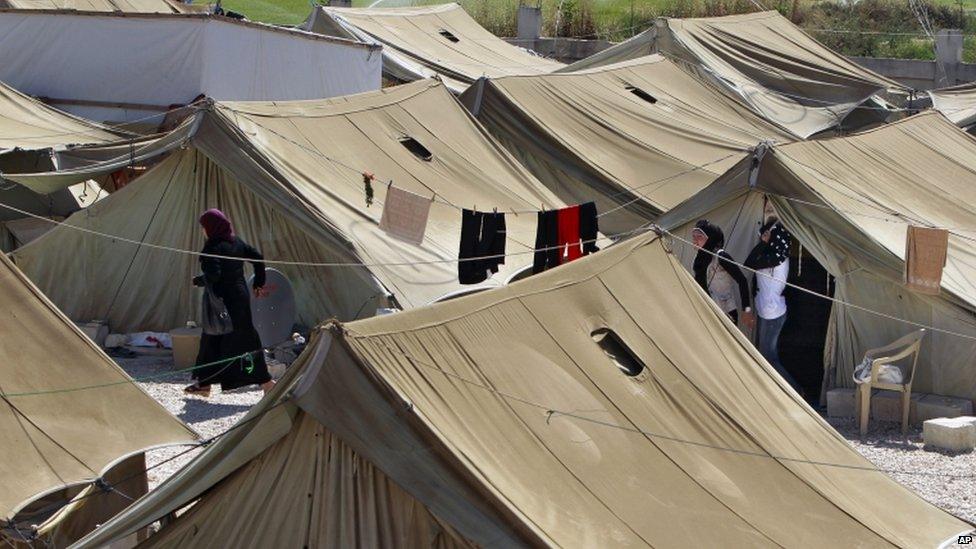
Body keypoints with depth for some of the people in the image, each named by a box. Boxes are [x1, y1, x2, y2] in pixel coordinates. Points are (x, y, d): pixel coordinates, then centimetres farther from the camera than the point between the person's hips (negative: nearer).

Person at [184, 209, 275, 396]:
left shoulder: (213, 247, -17)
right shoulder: (236, 242, 7)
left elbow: (213, 275, -26)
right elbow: (258, 258, 11)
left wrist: (197, 281, -7)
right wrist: (258, 283, 20)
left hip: (224, 301, -9)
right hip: (240, 296, 9)